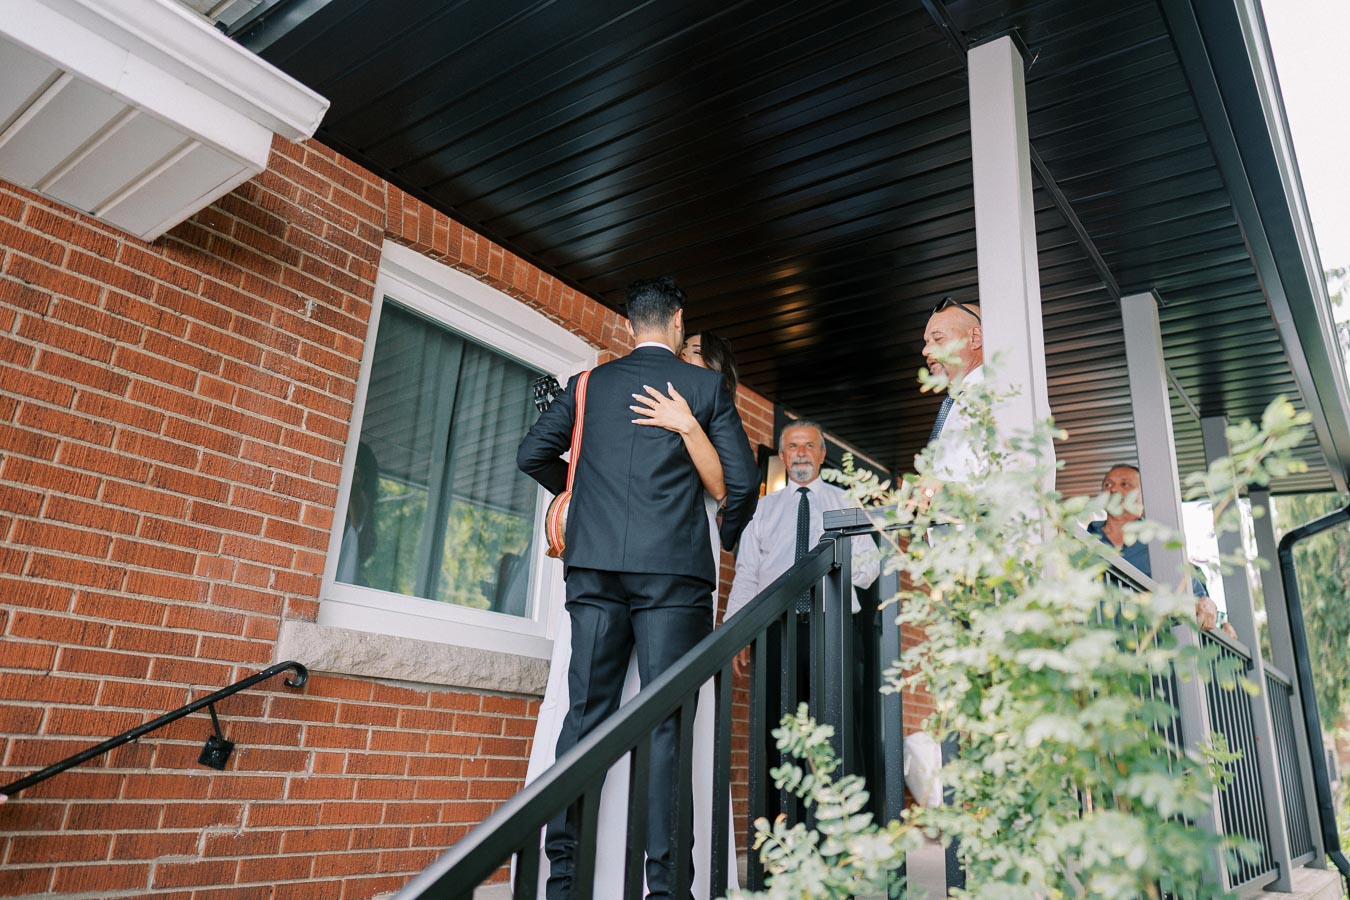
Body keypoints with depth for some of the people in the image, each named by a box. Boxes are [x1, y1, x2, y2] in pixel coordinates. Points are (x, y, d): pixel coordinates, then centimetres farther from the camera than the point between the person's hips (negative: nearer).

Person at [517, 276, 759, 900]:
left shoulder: (589, 383, 14)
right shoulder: (706, 386, 7)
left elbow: (532, 455, 17)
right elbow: (742, 481, 5)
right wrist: (728, 536, 24)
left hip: (594, 564, 3)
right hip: (674, 566, -2)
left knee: (585, 710, 4)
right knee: (667, 718, -2)